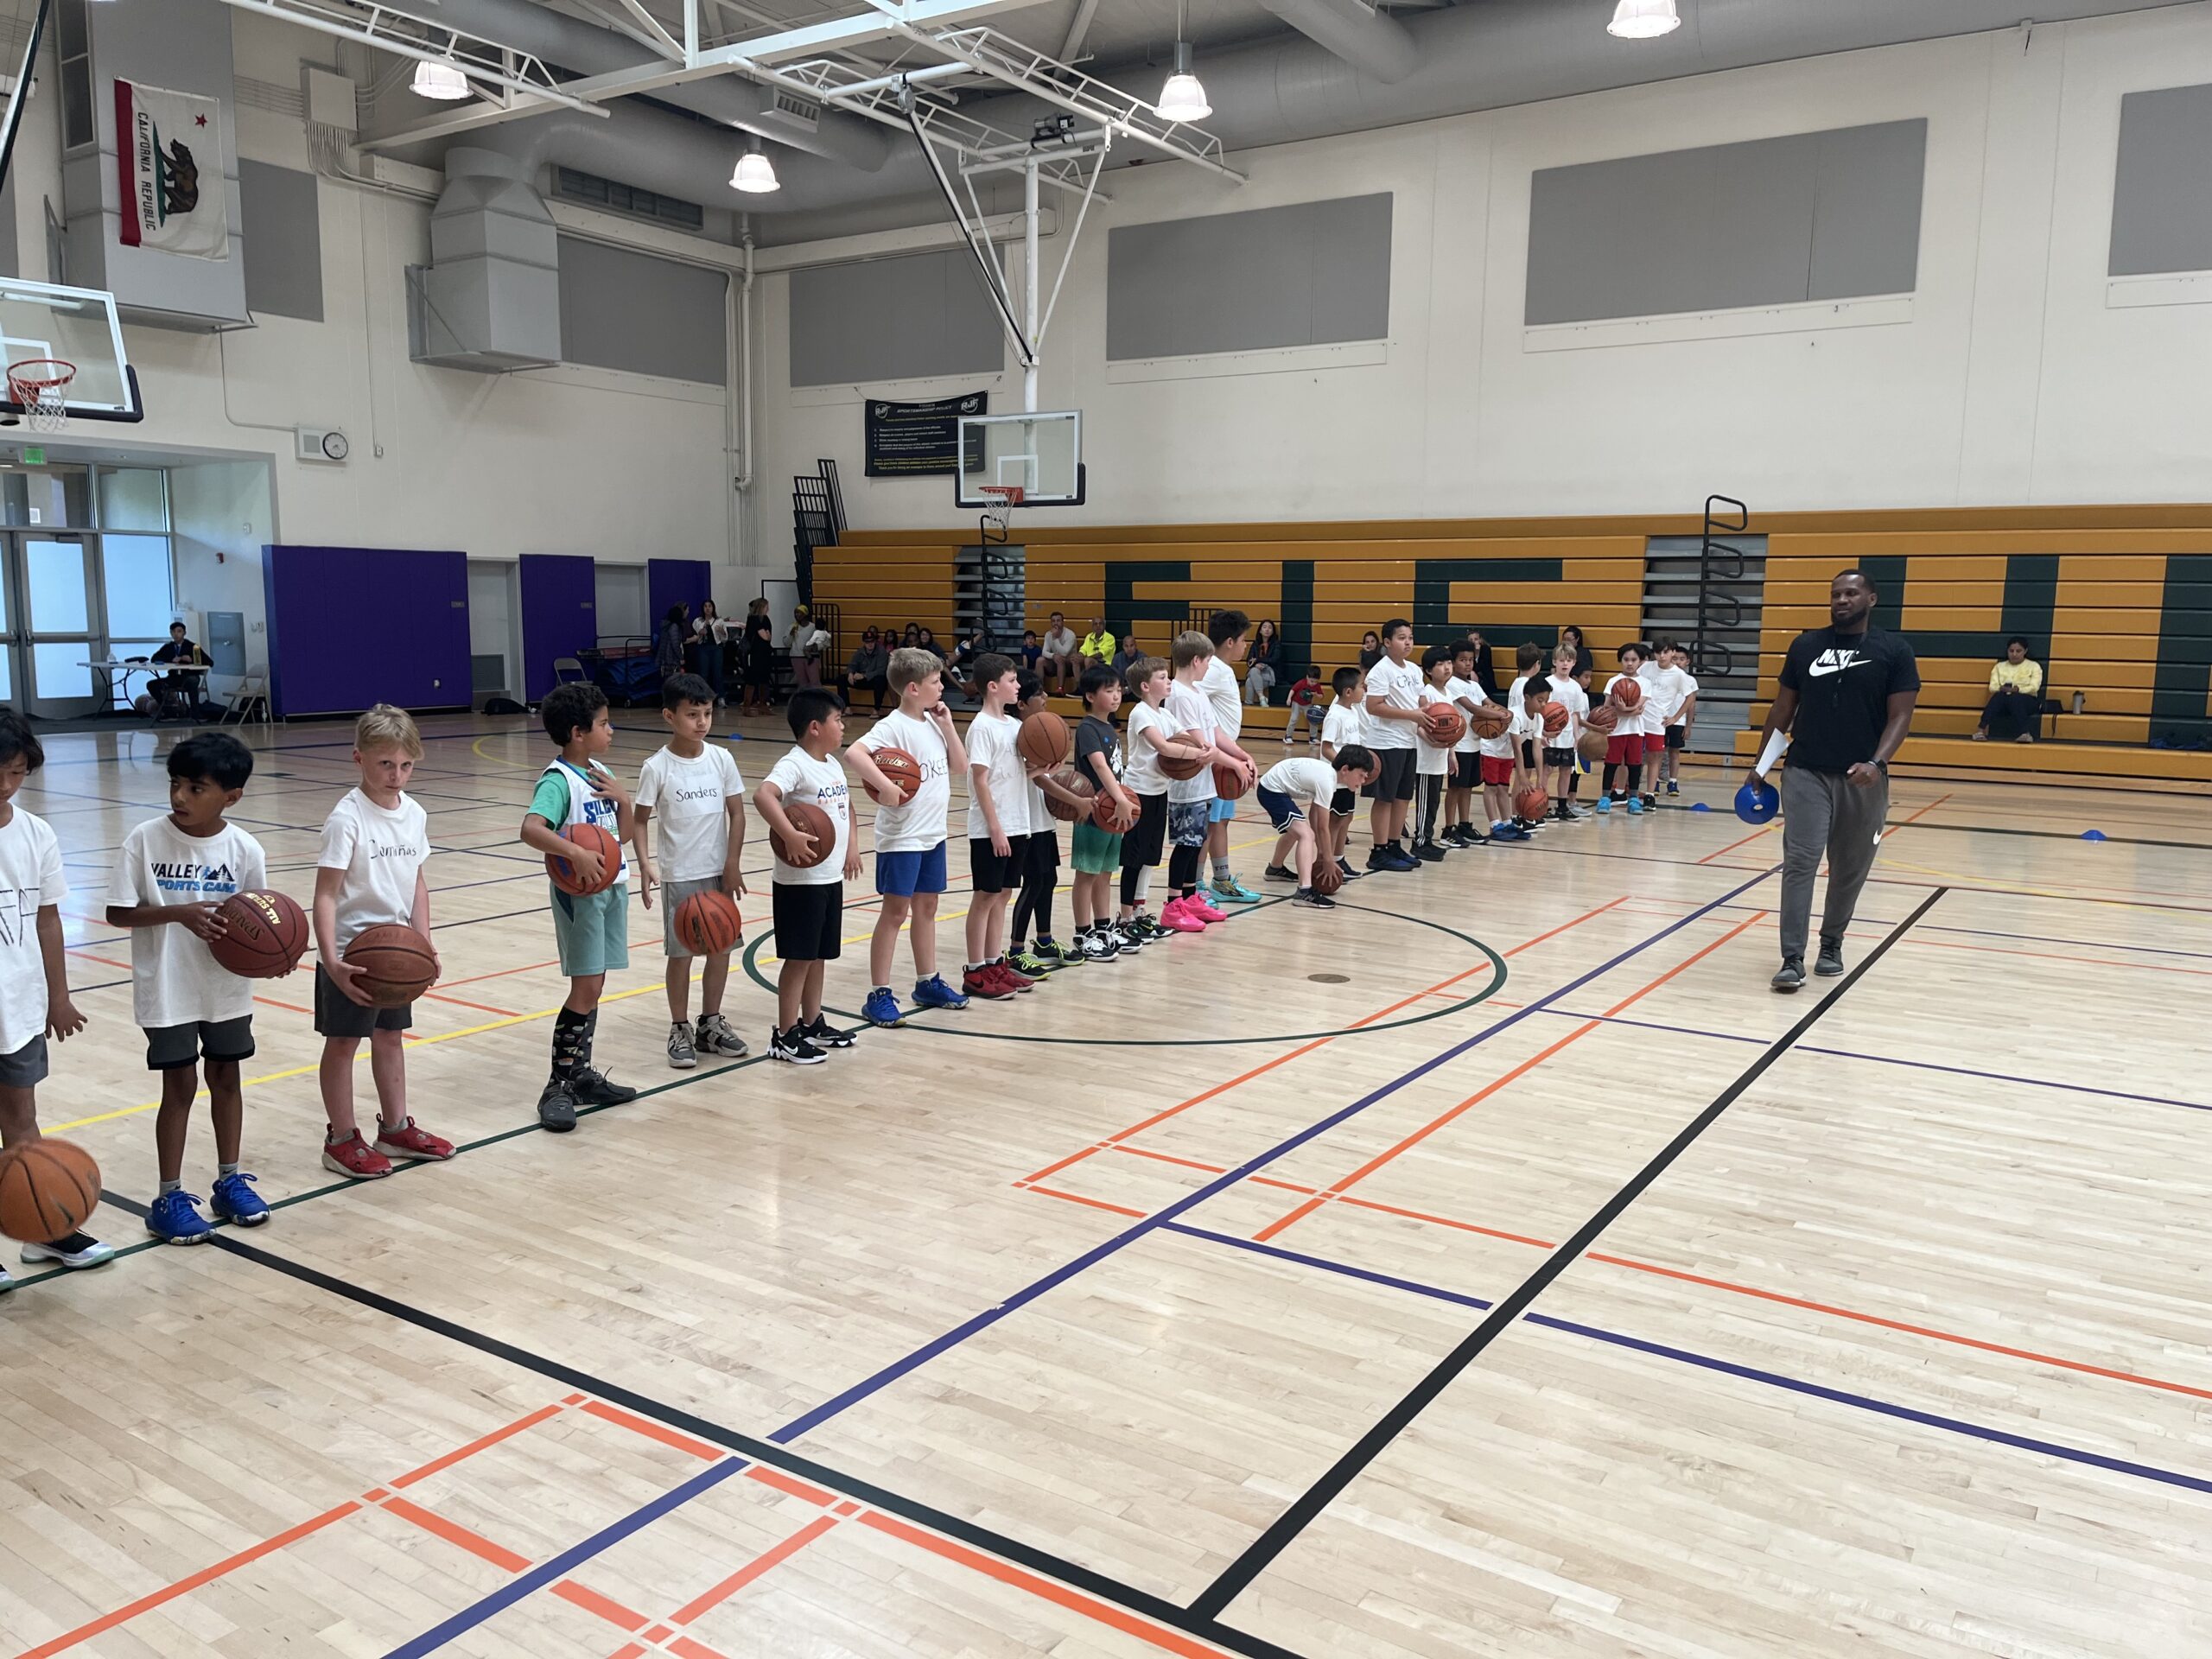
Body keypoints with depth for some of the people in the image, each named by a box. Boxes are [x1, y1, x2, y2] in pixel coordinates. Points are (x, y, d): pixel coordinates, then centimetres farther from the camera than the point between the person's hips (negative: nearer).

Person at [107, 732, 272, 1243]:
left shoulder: (244, 849, -8)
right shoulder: (145, 840, -12)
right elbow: (117, 912, -10)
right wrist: (180, 913, -24)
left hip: (227, 988, 2)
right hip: (166, 990, -2)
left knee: (226, 1076, 15)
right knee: (180, 1085, 3)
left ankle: (230, 1180, 30)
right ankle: (169, 1198, 17)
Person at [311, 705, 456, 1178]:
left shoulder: (415, 814, 1)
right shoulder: (347, 819, -18)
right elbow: (326, 894, -20)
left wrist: (423, 940, -2)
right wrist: (331, 961, -28)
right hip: (351, 954, -6)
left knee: (391, 1037, 17)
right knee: (342, 1043, 7)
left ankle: (396, 1129, 31)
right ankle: (342, 1140, 20)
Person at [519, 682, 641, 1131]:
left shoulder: (600, 773, 10)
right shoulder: (558, 780, -16)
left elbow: (623, 834, 16)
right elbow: (531, 829, -31)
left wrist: (623, 799, -1)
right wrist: (575, 852, -38)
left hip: (612, 887, 8)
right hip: (579, 892, -8)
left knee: (593, 986, 13)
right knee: (586, 989, -7)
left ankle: (581, 1074, 23)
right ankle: (558, 1086, 2)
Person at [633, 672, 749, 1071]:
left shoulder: (721, 759, -2)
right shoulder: (656, 767, -9)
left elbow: (736, 813, 2)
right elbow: (640, 819, -4)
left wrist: (733, 865, -3)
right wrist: (645, 865, -16)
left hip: (719, 872, 3)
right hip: (679, 875, -3)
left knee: (721, 947, 9)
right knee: (681, 953, 4)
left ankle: (710, 1023, 25)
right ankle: (680, 1030, 18)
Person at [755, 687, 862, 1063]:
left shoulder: (832, 763, 10)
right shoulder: (794, 764, -18)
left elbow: (846, 803, 27)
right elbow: (763, 795, -36)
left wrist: (851, 847, 19)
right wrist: (789, 835, -42)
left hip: (831, 877, 8)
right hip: (800, 881, -8)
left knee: (819, 954, 17)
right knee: (798, 957, -2)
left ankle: (812, 1024, 29)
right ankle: (785, 1037, 8)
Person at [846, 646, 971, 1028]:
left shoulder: (934, 722, 7)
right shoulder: (893, 726, -17)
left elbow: (961, 765, 8)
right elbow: (853, 753, -31)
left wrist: (947, 724, -1)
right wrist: (885, 787, -35)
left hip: (933, 834, 7)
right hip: (901, 837, -7)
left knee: (927, 907, 17)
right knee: (895, 911, -2)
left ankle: (928, 983, 30)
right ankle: (878, 996, 5)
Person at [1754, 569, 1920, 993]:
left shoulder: (1894, 650, 0)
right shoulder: (1805, 645, 6)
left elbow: (1900, 715, -3)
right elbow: (1783, 707, 12)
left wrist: (1877, 763, -19)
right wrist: (1761, 762, 12)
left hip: (1862, 779, 0)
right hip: (1806, 772, 0)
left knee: (1850, 869, 11)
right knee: (1799, 862, -10)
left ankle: (1831, 945, 30)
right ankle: (1792, 959, -10)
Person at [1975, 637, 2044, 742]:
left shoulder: (2034, 666, 13)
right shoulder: (1999, 666, 20)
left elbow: (2033, 688, -2)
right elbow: (1992, 687, 6)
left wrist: (2016, 689, -20)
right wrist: (2003, 688, -17)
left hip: (2026, 701, -2)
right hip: (2003, 700, 2)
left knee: (2014, 698, -39)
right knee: (1999, 695, -36)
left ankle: (2025, 733, -56)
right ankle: (1980, 730, -53)